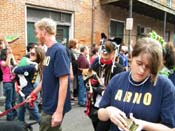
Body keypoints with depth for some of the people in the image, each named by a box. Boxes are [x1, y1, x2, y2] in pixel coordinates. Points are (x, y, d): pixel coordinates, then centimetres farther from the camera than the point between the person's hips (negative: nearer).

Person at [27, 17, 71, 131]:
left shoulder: (59, 50, -20)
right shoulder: (49, 50, 7)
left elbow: (64, 81, -23)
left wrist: (59, 111, -23)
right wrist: (34, 93, 23)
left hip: (54, 108, -8)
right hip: (48, 105, 8)